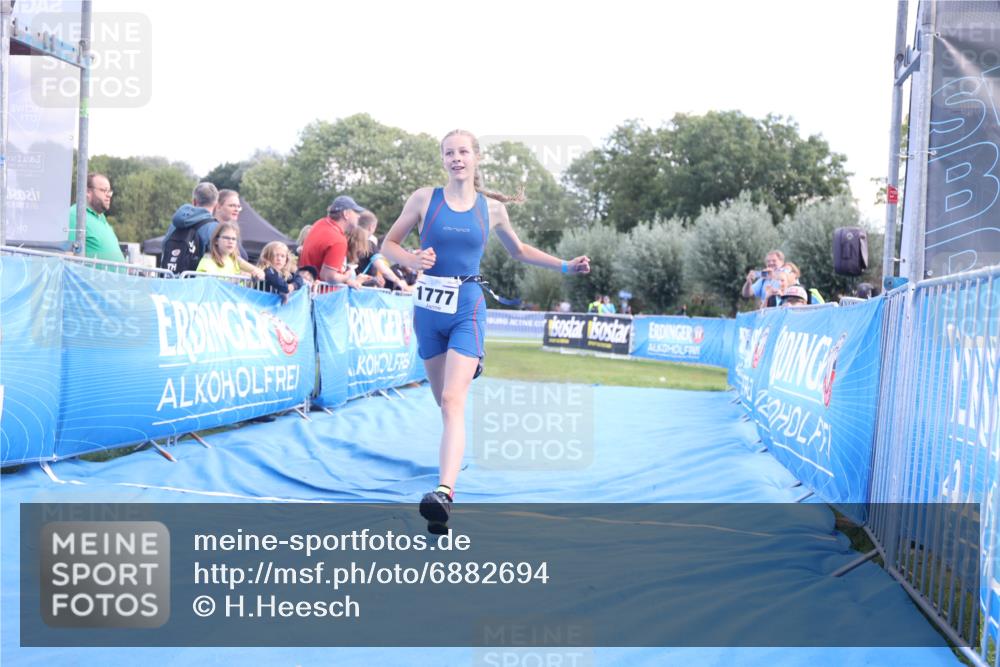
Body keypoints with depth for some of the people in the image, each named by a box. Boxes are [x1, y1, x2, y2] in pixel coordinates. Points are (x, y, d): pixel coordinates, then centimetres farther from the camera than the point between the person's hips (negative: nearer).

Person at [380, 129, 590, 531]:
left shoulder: (491, 208, 5)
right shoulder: (424, 199, 2)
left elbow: (518, 250, 21)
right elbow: (388, 244, 6)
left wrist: (565, 266, 15)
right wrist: (412, 260, -16)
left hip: (468, 309, -1)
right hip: (429, 306, 2)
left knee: (453, 401, -17)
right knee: (445, 402, 10)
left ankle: (445, 491, -28)